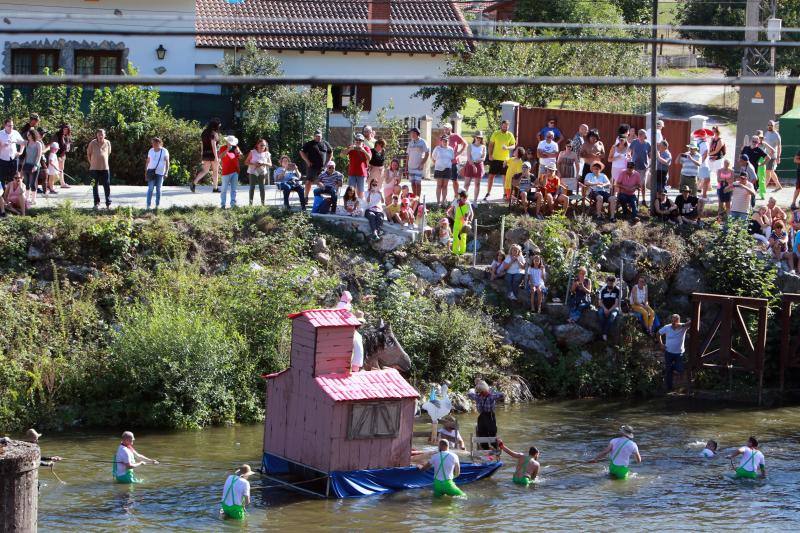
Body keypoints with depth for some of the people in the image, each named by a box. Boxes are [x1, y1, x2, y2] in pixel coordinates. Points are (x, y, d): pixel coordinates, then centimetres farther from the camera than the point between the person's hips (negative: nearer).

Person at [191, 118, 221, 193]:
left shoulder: (204, 133, 9)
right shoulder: (213, 133, -14)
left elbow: (202, 144, 14)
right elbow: (213, 146, -19)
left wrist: (202, 155, 21)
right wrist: (216, 157, -19)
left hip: (205, 154, 7)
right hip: (213, 154, -7)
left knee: (205, 170, 11)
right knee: (215, 171, 7)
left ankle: (194, 183, -5)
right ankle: (215, 188, 13)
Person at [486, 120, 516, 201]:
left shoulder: (510, 135, 1)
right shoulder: (496, 134, -1)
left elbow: (513, 146, 0)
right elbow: (491, 145, 3)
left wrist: (507, 148, -21)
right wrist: (490, 155, -6)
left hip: (505, 159, 1)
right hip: (495, 158, -1)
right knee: (491, 175, 0)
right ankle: (488, 193, 8)